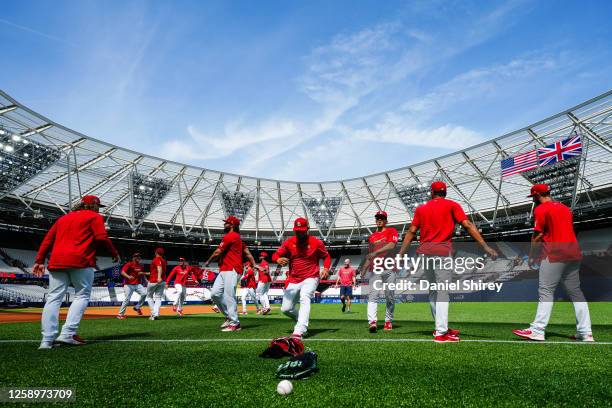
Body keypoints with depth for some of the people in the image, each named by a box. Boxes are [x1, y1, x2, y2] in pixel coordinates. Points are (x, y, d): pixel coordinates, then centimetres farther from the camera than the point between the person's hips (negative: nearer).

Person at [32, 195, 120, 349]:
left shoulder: (63, 218, 26)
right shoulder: (95, 217, 8)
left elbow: (48, 239, 19)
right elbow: (102, 237, -6)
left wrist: (39, 261, 15)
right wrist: (115, 254, 4)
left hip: (56, 261, 6)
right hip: (80, 261, -5)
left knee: (54, 298, 3)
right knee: (82, 296, 1)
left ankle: (47, 340, -3)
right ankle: (67, 334, -12)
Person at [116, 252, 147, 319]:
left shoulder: (140, 266, 13)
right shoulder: (129, 264, -5)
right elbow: (122, 272, -19)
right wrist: (128, 276, -35)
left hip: (137, 284, 5)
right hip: (128, 284, -5)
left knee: (144, 293, -15)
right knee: (127, 299, -12)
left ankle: (137, 307, 3)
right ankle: (120, 314, 3)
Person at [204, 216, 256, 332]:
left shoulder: (230, 236, -7)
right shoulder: (237, 237, 24)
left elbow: (217, 253, -7)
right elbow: (247, 252, 16)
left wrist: (208, 262, 10)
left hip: (231, 270, -10)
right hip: (224, 270, 10)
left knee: (228, 296, -9)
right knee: (215, 293, 6)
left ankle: (234, 323, -2)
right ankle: (229, 316, 16)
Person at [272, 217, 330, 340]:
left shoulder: (316, 242, -4)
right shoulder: (289, 242, 1)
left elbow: (326, 256, 7)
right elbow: (276, 255, 2)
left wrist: (326, 269, -12)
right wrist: (279, 260, -23)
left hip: (310, 278, -4)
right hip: (293, 280, 4)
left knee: (304, 298, -32)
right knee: (285, 309, 6)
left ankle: (299, 331, -40)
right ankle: (303, 320, 37)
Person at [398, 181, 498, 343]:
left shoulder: (421, 208, 12)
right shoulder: (452, 205, 3)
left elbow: (411, 231, 7)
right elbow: (467, 225, -7)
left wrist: (400, 254, 8)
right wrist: (485, 246, -10)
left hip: (424, 251, 4)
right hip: (442, 251, -4)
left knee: (433, 291, 15)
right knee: (442, 292, -4)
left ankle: (441, 327, 26)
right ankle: (441, 333, -7)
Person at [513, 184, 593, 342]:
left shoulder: (541, 209, -4)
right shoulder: (565, 207, 20)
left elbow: (538, 235, -9)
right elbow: (568, 231, 22)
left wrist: (531, 257, -1)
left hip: (554, 255, -8)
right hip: (574, 253, 8)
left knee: (546, 291, -7)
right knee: (575, 292, 12)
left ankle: (538, 330, -9)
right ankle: (585, 333, 14)